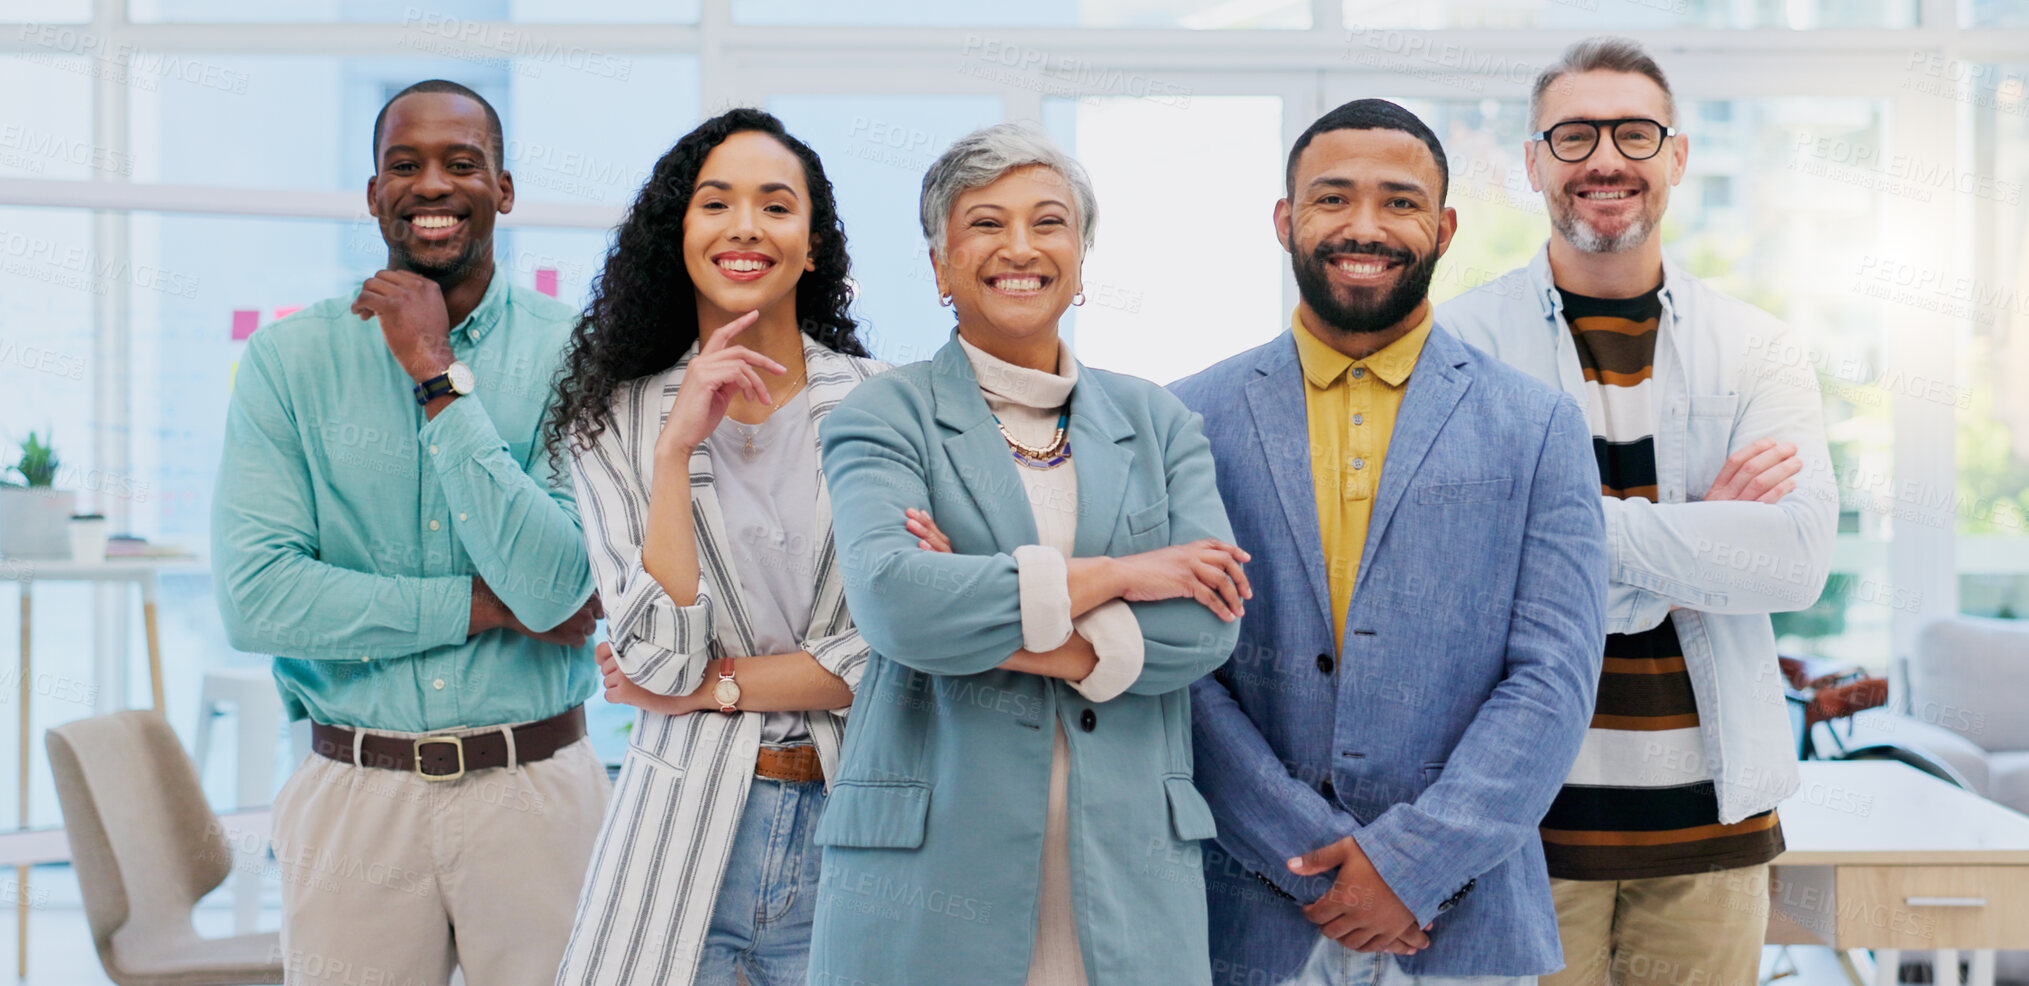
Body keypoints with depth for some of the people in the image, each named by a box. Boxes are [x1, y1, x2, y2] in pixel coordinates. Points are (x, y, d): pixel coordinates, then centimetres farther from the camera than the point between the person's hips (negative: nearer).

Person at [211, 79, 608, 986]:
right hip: (354, 798, 0)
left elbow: (555, 585, -16)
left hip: (536, 791, 0)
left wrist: (439, 378, -16)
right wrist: (490, 606, -12)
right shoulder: (287, 359, -1)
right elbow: (255, 598, -11)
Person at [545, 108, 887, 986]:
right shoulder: (617, 421, 2)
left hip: (850, 826, 0)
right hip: (684, 829, 0)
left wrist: (716, 685, -8)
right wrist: (677, 449, -15)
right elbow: (661, 658, -10)